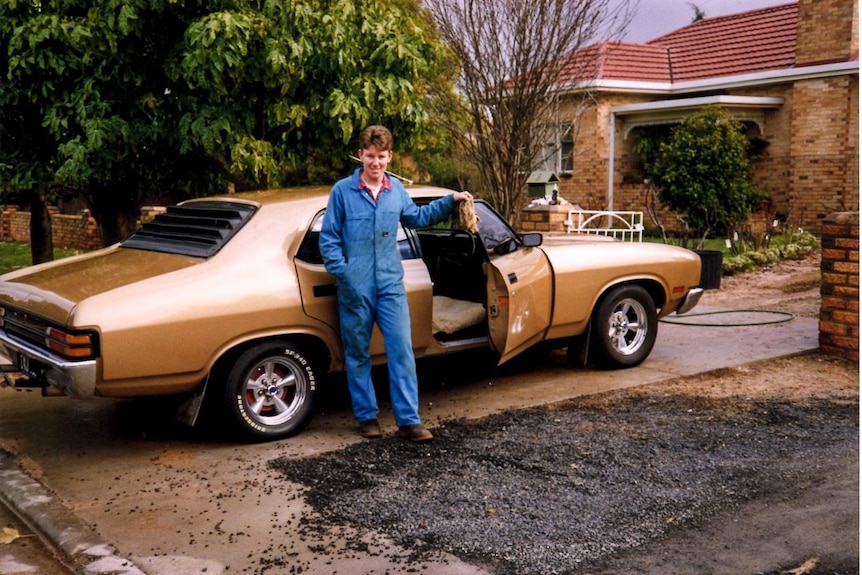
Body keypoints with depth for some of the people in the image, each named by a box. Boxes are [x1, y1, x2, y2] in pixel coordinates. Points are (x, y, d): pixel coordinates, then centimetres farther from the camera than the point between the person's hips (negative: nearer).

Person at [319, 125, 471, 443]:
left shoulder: (397, 190, 7)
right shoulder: (342, 190, -4)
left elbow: (417, 217, 25)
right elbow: (328, 238, -3)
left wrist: (450, 200, 16)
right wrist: (343, 274, -12)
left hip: (391, 286, 3)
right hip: (356, 290, -2)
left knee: (402, 351, -3)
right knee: (358, 355, 8)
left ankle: (409, 420, 3)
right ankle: (367, 416, 22)